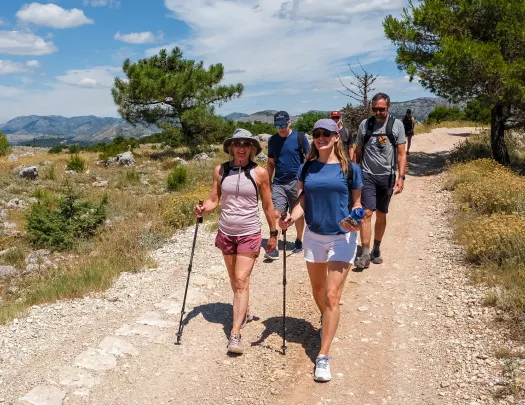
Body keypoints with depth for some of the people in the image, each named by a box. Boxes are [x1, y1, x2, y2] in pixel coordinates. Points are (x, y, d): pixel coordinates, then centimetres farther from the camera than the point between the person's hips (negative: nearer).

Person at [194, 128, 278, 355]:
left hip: (249, 234, -3)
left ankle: (235, 334, -8)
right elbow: (214, 200, 2)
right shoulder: (220, 171, -1)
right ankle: (243, 313, 41)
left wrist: (273, 233, 5)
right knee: (235, 280, 17)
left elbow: (267, 205, 1)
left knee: (241, 280, -10)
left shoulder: (259, 173, -7)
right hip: (226, 233, 3)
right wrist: (203, 209, -20)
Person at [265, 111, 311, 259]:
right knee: (276, 214, -7)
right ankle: (273, 248, -6)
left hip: (296, 182, -2)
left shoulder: (300, 137, -4)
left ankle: (299, 241, 28)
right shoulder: (272, 140, 8)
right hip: (278, 183, 3)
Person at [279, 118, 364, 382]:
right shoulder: (306, 168, 1)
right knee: (317, 290, 18)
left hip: (342, 237, -3)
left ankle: (323, 357, 1)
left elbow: (356, 202, 1)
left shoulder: (350, 169, -6)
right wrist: (291, 218, -16)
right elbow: (303, 201, 4)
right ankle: (327, 324, 49)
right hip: (314, 236, 4)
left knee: (332, 296, -6)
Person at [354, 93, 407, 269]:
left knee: (381, 215, 11)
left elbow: (401, 154, -2)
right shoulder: (365, 124, 2)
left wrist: (401, 177, -12)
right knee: (367, 213, -11)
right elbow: (358, 151, 9)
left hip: (387, 176, 1)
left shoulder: (396, 125, 0)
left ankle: (376, 250, 26)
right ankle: (365, 254, -10)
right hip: (367, 175, -1)